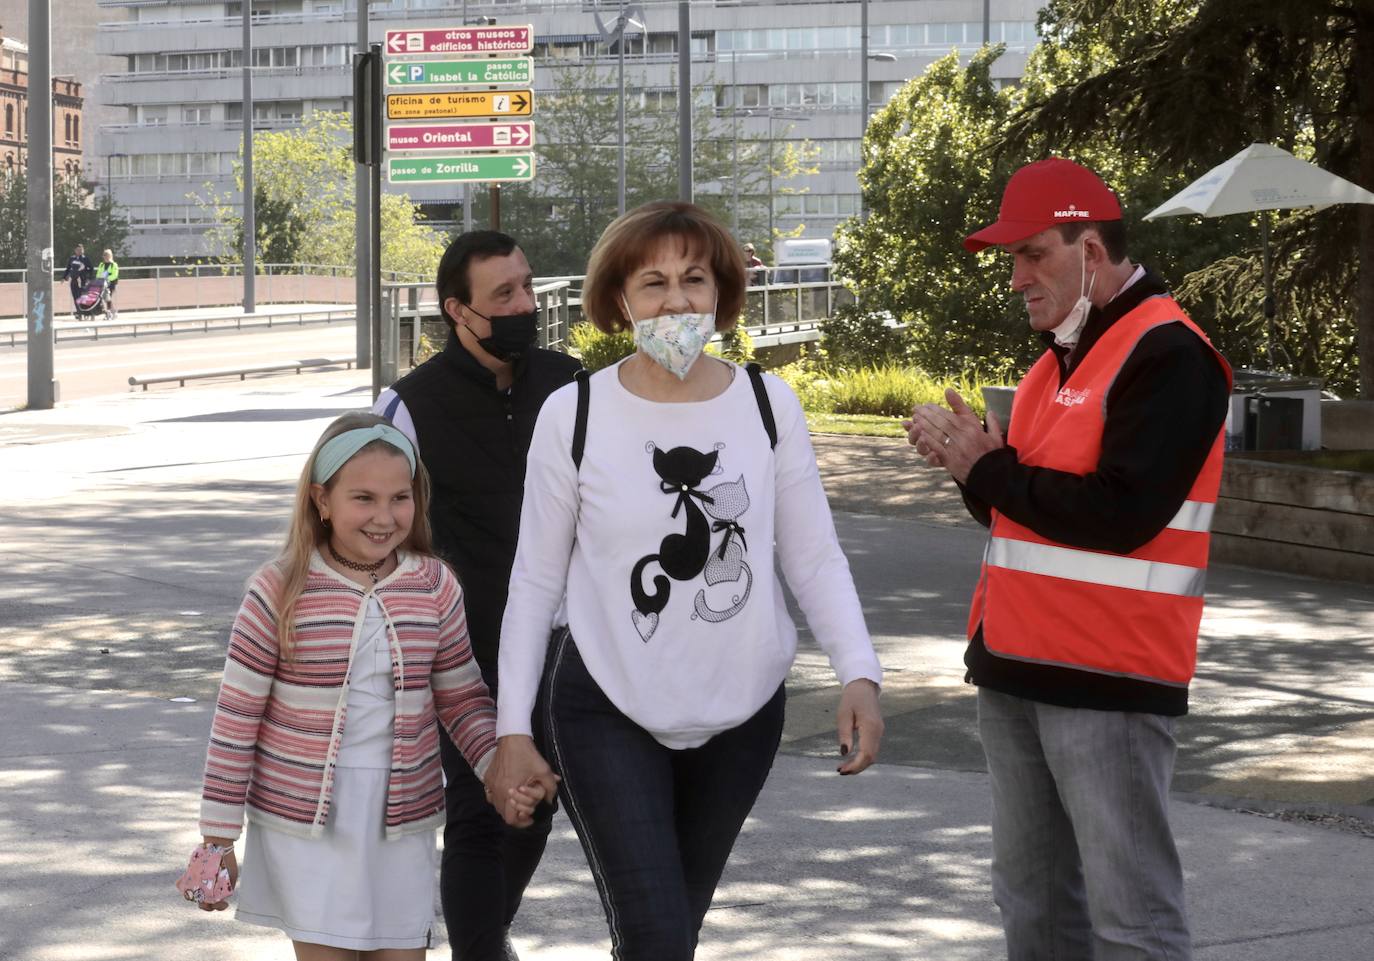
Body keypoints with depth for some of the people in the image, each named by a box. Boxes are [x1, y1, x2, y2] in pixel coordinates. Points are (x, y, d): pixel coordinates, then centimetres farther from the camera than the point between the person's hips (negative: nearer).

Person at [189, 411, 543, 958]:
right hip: (305, 823, -3)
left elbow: (463, 701, 10)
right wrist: (219, 838, -3)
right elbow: (236, 718, -5)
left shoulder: (436, 588, 0)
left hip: (403, 821, 3)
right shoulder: (280, 592, -9)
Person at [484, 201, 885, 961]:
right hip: (605, 710, -3)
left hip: (742, 711, 3)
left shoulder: (768, 404, -3)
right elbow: (535, 580, -2)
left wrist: (859, 675, -13)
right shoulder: (573, 414, -8)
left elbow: (813, 557, 1)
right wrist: (513, 729, -4)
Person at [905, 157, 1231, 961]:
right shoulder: (1062, 354, 16)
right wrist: (976, 466, -2)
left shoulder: (1167, 355, -13)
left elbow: (1120, 514, -23)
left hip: (1108, 681, -9)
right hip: (1018, 669, 9)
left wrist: (987, 470, -13)